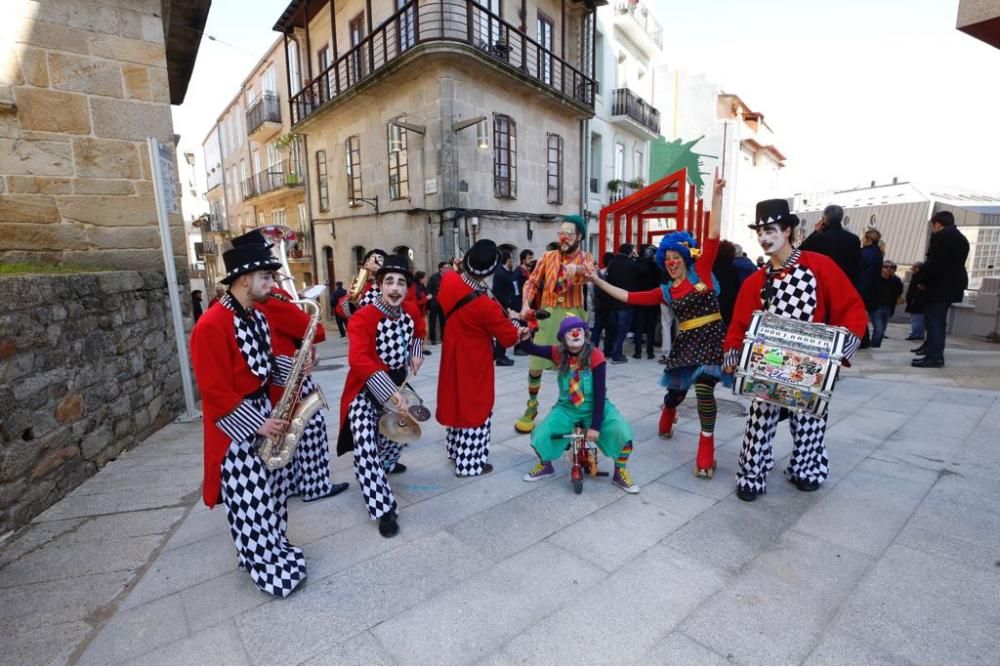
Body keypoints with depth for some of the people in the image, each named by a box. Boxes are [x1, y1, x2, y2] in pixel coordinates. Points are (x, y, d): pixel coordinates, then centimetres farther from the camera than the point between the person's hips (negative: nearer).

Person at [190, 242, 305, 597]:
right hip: (236, 427, -8)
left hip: (264, 410, 8)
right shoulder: (212, 325, -21)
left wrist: (293, 368, -2)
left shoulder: (258, 316, 7)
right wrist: (256, 425, -20)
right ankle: (262, 567, 21)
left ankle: (275, 547, 36)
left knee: (272, 489, 18)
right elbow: (215, 391, -21)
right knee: (248, 500, 5)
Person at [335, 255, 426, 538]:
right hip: (367, 389, -6)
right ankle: (383, 508, -9)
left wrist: (416, 352, 0)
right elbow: (358, 359, -39)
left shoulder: (411, 312, -5)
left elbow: (418, 330, 19)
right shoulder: (362, 317, -26)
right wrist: (390, 392, -46)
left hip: (398, 383, 7)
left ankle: (386, 463, 59)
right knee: (364, 444, -22)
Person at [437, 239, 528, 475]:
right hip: (474, 362, -7)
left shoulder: (449, 281, -13)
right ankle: (470, 463, 16)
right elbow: (509, 337, -17)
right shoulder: (486, 306, -29)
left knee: (457, 400, 21)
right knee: (476, 407, 7)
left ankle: (456, 450, 39)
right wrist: (519, 331, 4)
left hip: (453, 355, 7)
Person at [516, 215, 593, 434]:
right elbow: (532, 282, 6)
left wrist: (576, 268, -46)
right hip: (547, 315, 2)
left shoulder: (585, 258, 1)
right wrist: (526, 304, -11)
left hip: (572, 316, -1)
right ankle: (531, 407, 23)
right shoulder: (548, 256, 7)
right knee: (535, 365, 3)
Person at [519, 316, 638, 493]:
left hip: (596, 407, -2)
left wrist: (595, 426, -21)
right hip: (567, 408, 2)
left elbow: (600, 393, -19)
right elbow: (529, 348, -16)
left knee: (623, 434, -24)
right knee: (539, 437, -13)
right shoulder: (558, 354, -11)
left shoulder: (595, 356, -20)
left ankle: (620, 473, 5)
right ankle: (545, 466, 22)